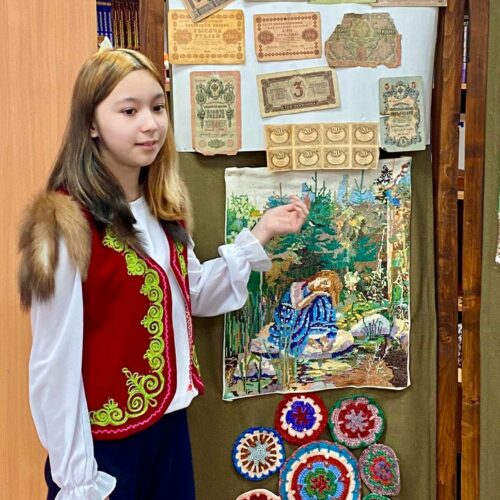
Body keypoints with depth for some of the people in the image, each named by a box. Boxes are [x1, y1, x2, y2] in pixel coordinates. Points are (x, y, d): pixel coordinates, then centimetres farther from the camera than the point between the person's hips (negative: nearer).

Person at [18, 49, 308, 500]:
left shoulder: (164, 210, 3)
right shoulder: (66, 223, -21)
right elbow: (56, 366, -19)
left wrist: (259, 235, 3)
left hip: (170, 424, 7)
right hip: (104, 440, -7)